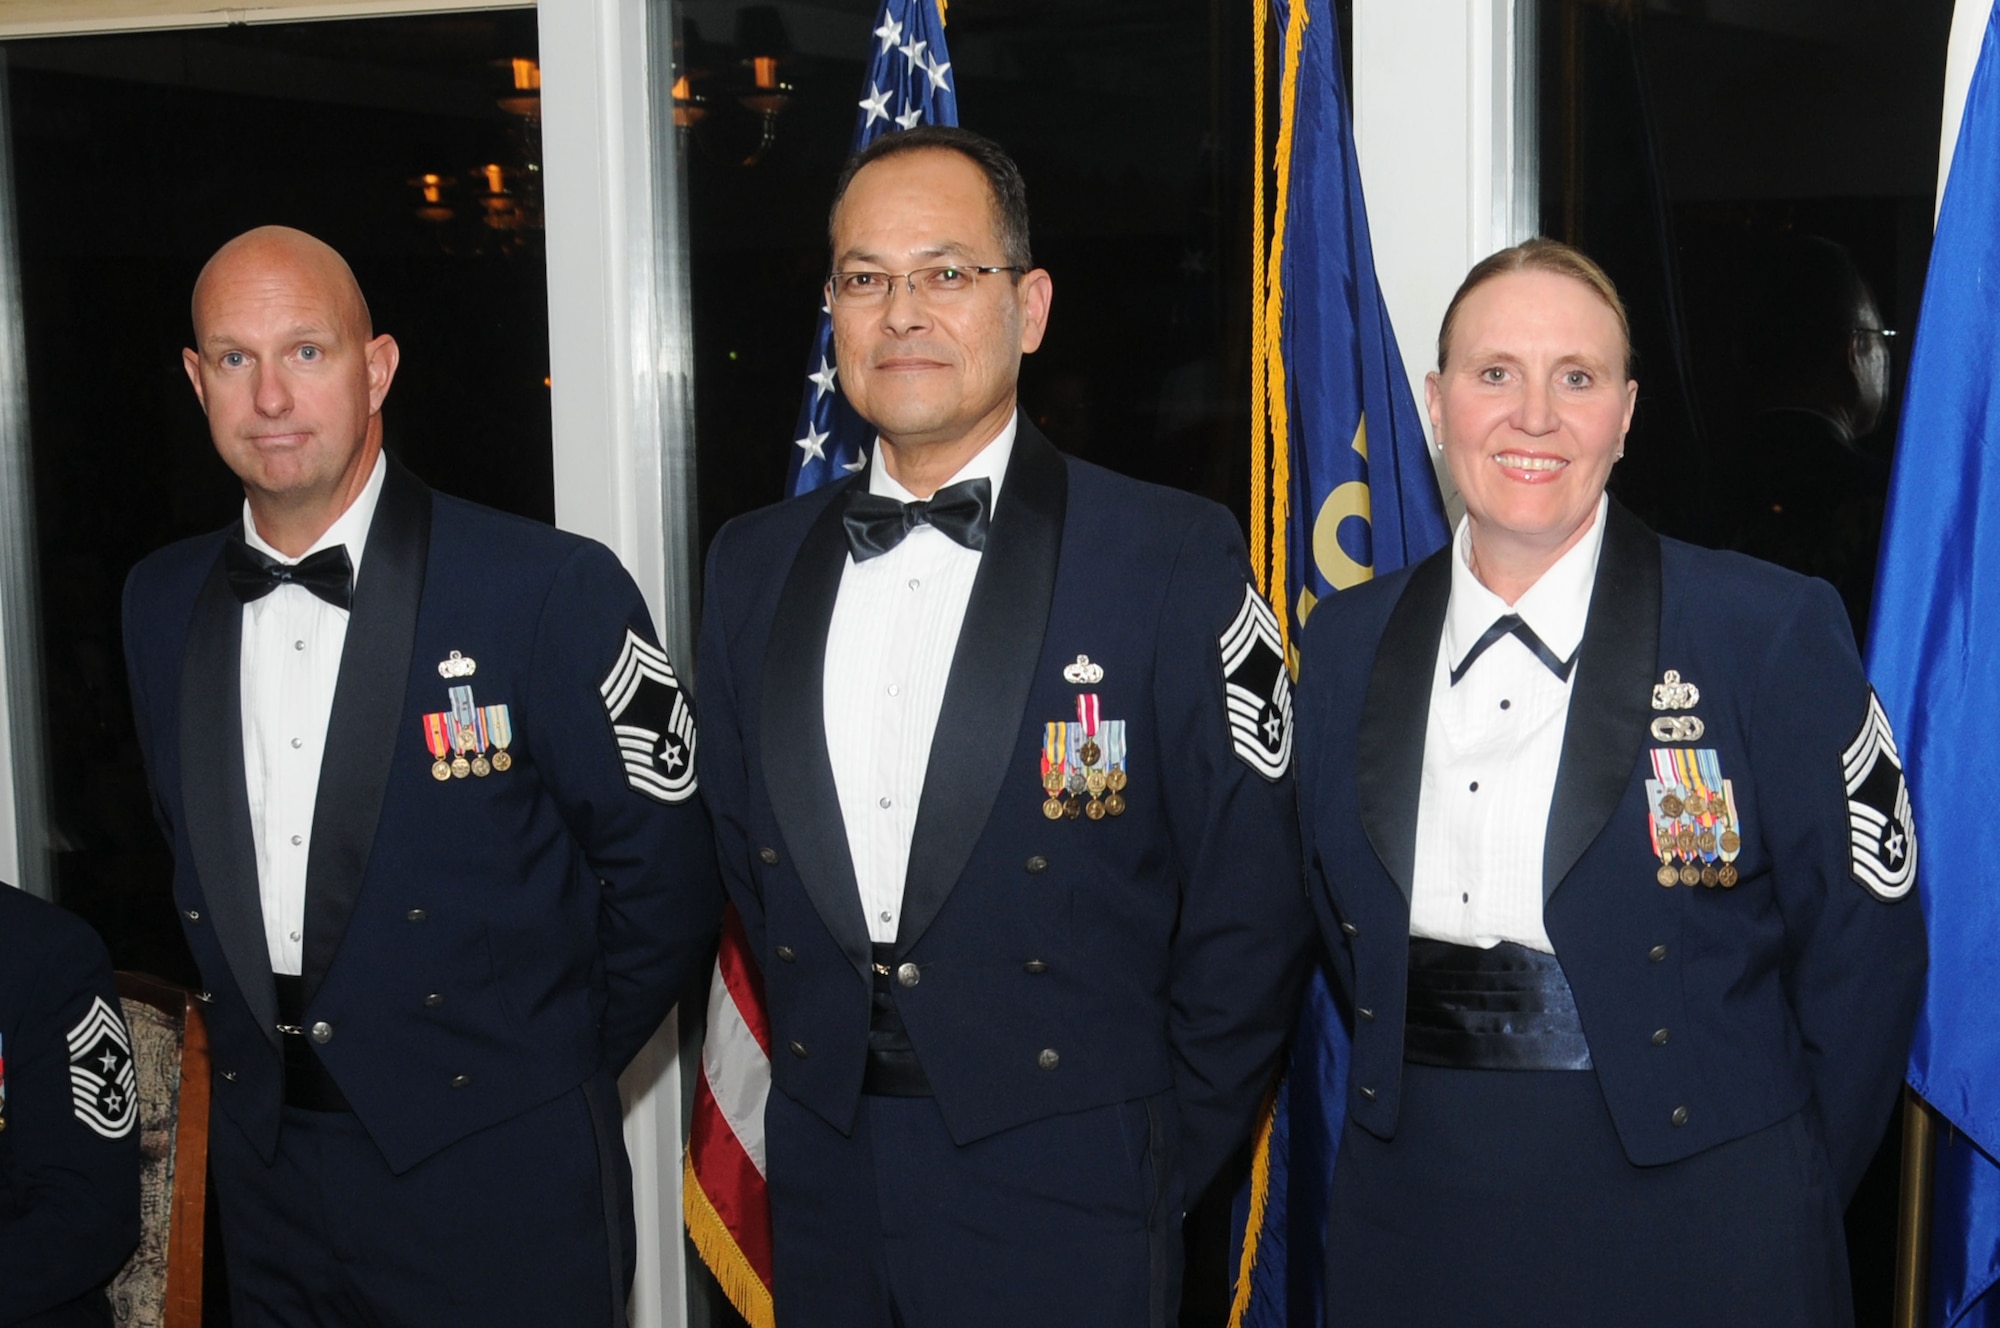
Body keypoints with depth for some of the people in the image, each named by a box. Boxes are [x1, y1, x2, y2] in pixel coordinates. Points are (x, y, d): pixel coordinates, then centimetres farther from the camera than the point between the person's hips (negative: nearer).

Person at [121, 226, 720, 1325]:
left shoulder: (551, 590, -14)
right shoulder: (161, 603, 4)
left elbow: (662, 872, -8)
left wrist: (553, 1068, 0)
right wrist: (256, 1042, 12)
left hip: (496, 1178, -4)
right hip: (265, 1168, 5)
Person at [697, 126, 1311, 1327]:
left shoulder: (1178, 560, -9)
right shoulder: (754, 564, 6)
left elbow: (1248, 907, -7)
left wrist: (1160, 1161, -3)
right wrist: (820, 1066, 9)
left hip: (1062, 1195, -4)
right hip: (827, 1185, 4)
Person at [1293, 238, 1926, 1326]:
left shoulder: (1774, 633, -9)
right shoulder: (1348, 643, 4)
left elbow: (1861, 948, -6)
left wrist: (1777, 1208, -3)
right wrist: (1409, 1110, 7)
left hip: (1687, 1234, -3)